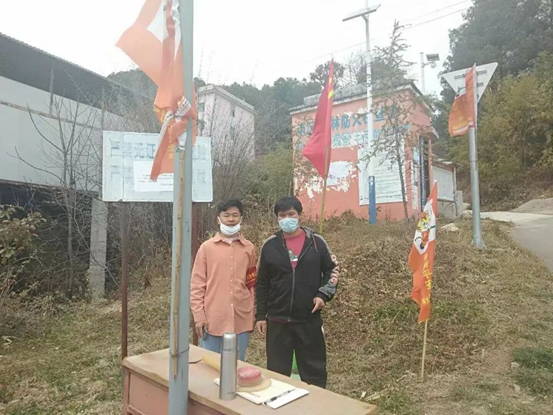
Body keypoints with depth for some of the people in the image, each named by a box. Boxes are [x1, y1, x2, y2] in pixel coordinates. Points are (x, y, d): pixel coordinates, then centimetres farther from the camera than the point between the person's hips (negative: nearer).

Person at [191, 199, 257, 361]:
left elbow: (251, 284, 11)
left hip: (241, 321, 2)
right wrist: (198, 316, -6)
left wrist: (251, 316, 11)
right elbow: (197, 285, -1)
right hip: (212, 321, -2)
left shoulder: (249, 248, 4)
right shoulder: (207, 247, -2)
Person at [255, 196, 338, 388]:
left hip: (310, 319, 0)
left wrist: (324, 294, -9)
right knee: (277, 372, 12)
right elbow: (262, 283, 5)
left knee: (314, 371, 11)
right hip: (277, 320, 1)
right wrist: (260, 315, 3)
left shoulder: (316, 242, -1)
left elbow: (332, 270, 7)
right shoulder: (270, 245, 1)